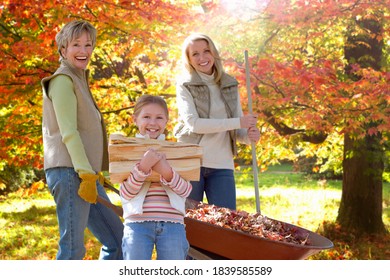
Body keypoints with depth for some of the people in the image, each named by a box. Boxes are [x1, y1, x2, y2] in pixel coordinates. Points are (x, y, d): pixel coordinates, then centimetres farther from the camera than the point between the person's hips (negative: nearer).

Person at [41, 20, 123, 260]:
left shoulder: (79, 80, 24)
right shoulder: (63, 80, -6)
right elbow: (68, 132, -15)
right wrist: (86, 174, -21)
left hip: (87, 174, 10)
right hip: (70, 172, -10)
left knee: (117, 240, 11)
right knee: (73, 248, -9)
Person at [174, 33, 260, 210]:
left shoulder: (230, 85, 12)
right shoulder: (185, 85, 0)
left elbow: (237, 130, 13)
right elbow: (193, 123, -14)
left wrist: (249, 135, -12)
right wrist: (237, 122, -17)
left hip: (222, 165, 3)